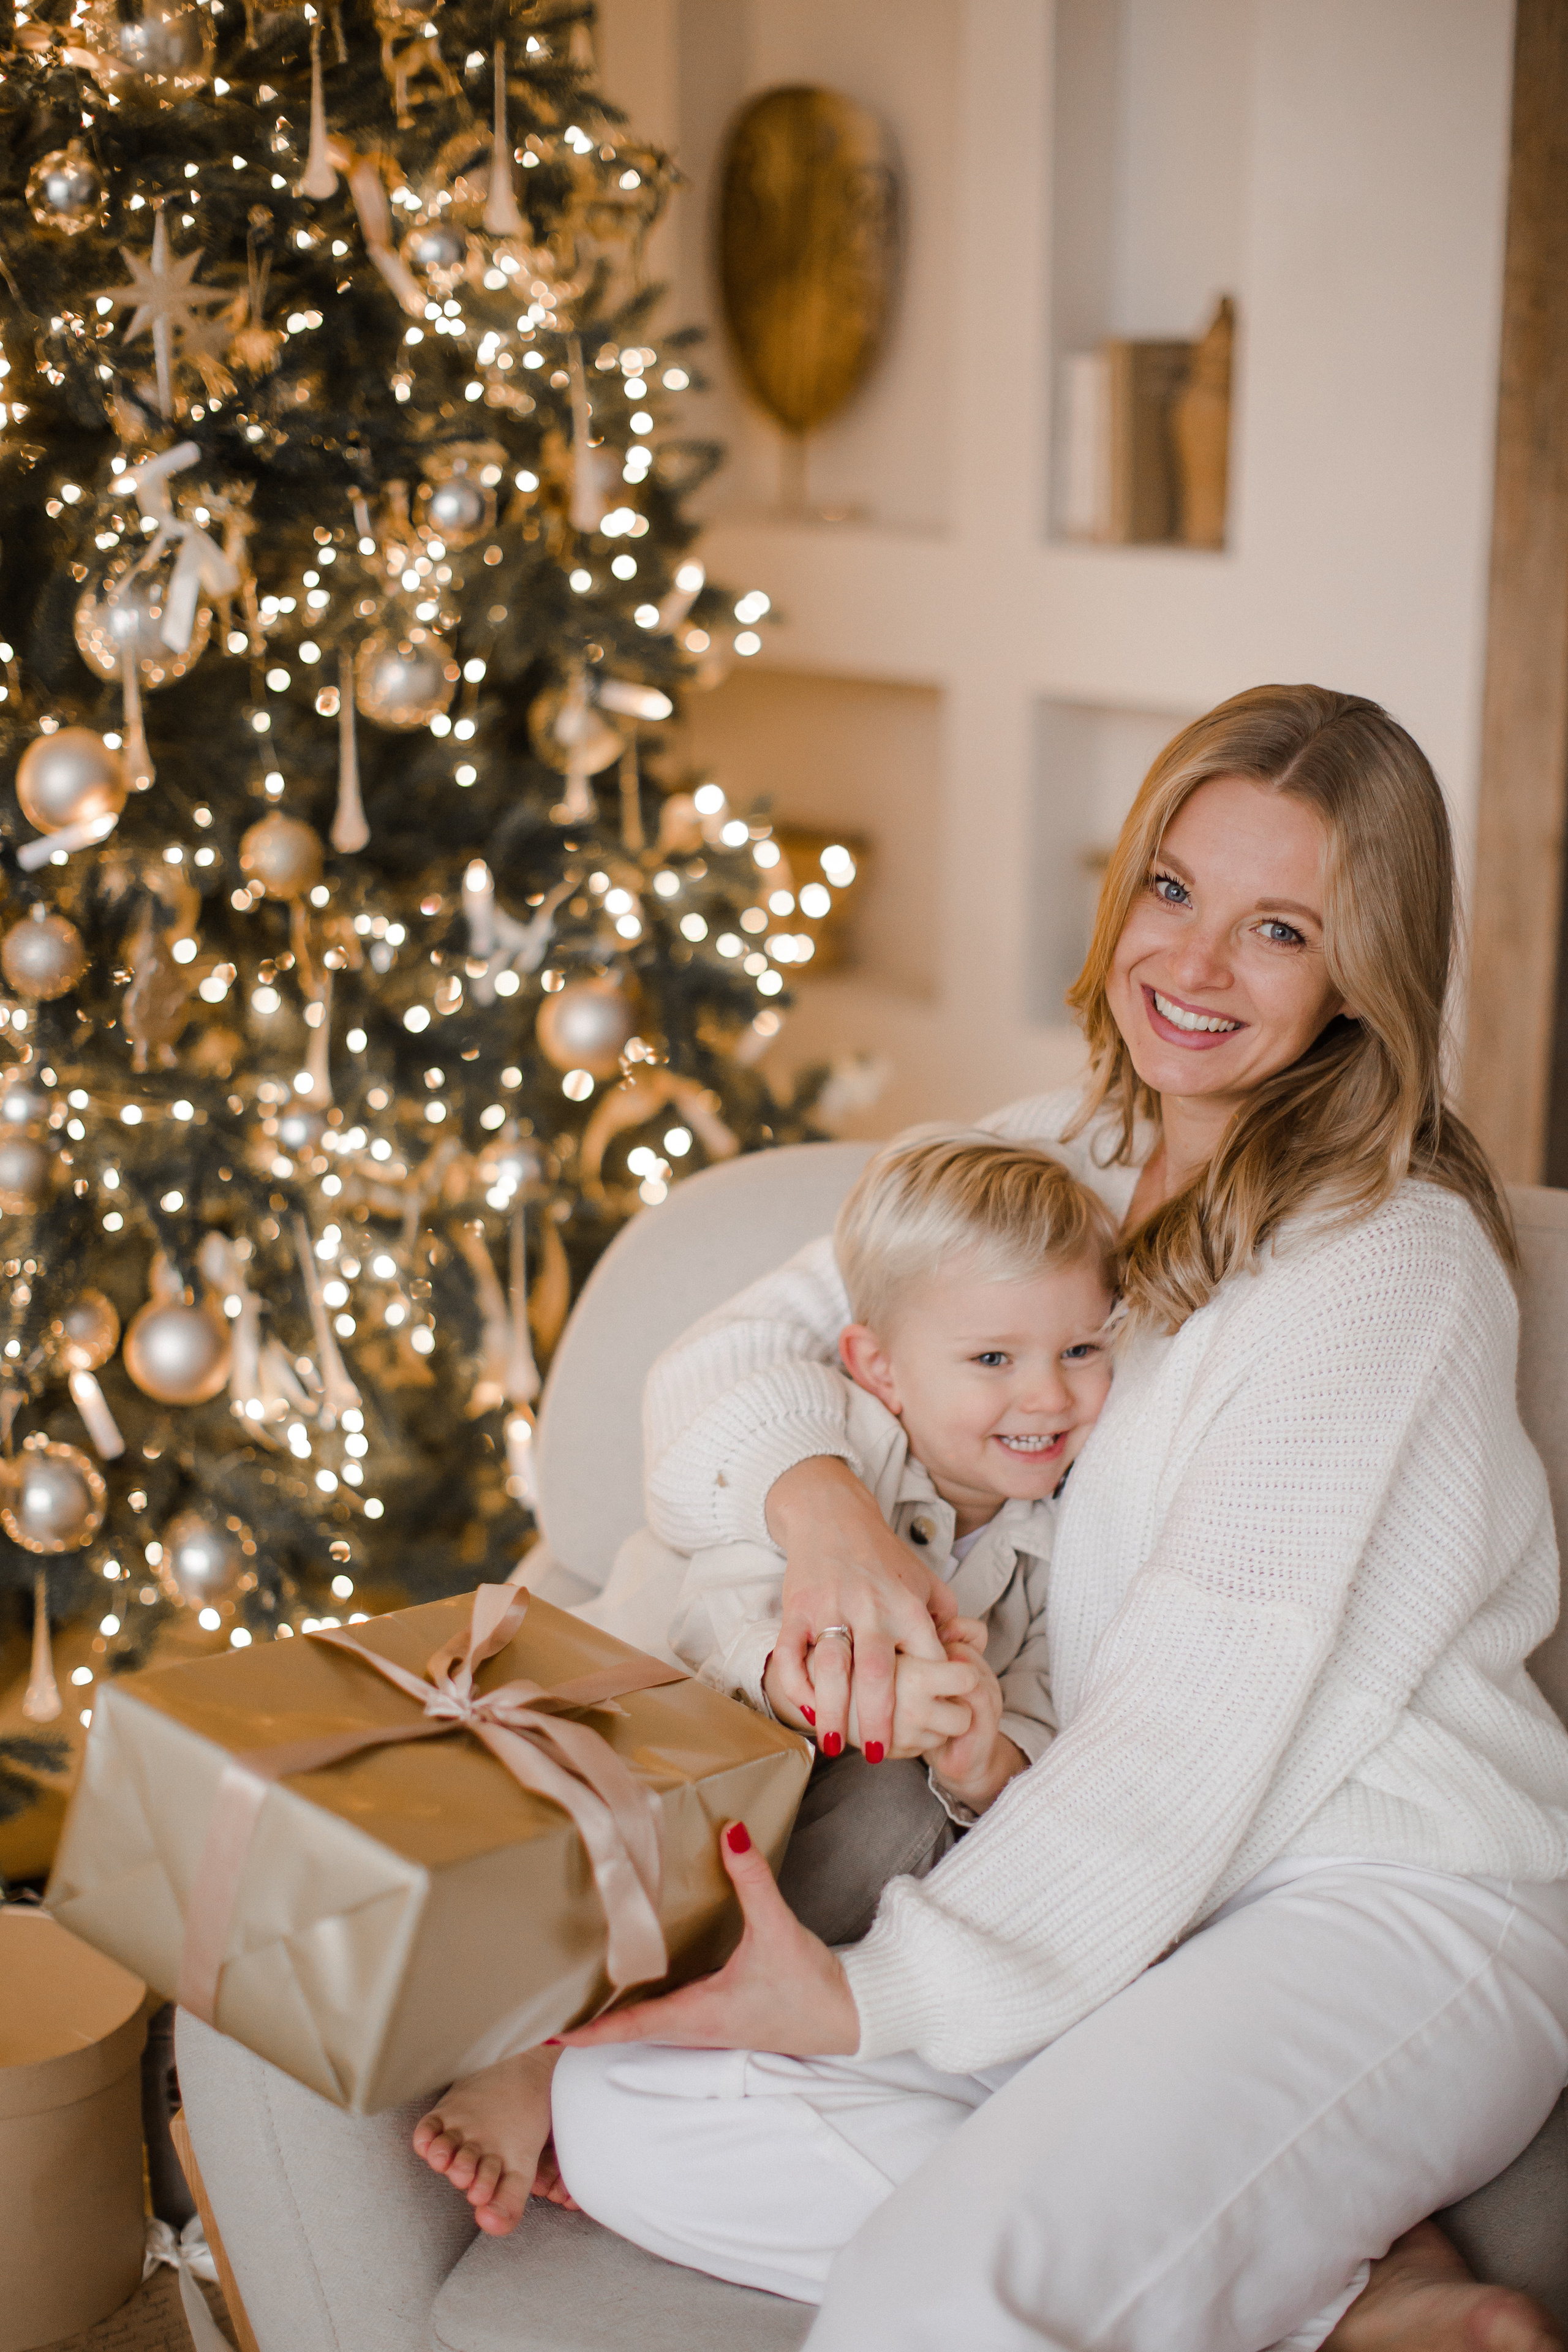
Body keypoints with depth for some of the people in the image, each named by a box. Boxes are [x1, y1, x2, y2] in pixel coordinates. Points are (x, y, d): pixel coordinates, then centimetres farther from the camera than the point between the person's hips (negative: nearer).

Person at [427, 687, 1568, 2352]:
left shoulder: (1388, 1257, -13)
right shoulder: (1054, 1160, 9)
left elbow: (1199, 1706, -18)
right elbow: (737, 1346, 5)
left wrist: (882, 1990, -20)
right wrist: (816, 1503, -20)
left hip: (1388, 1907, -8)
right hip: (1103, 1888, 8)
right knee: (617, 2111, -12)